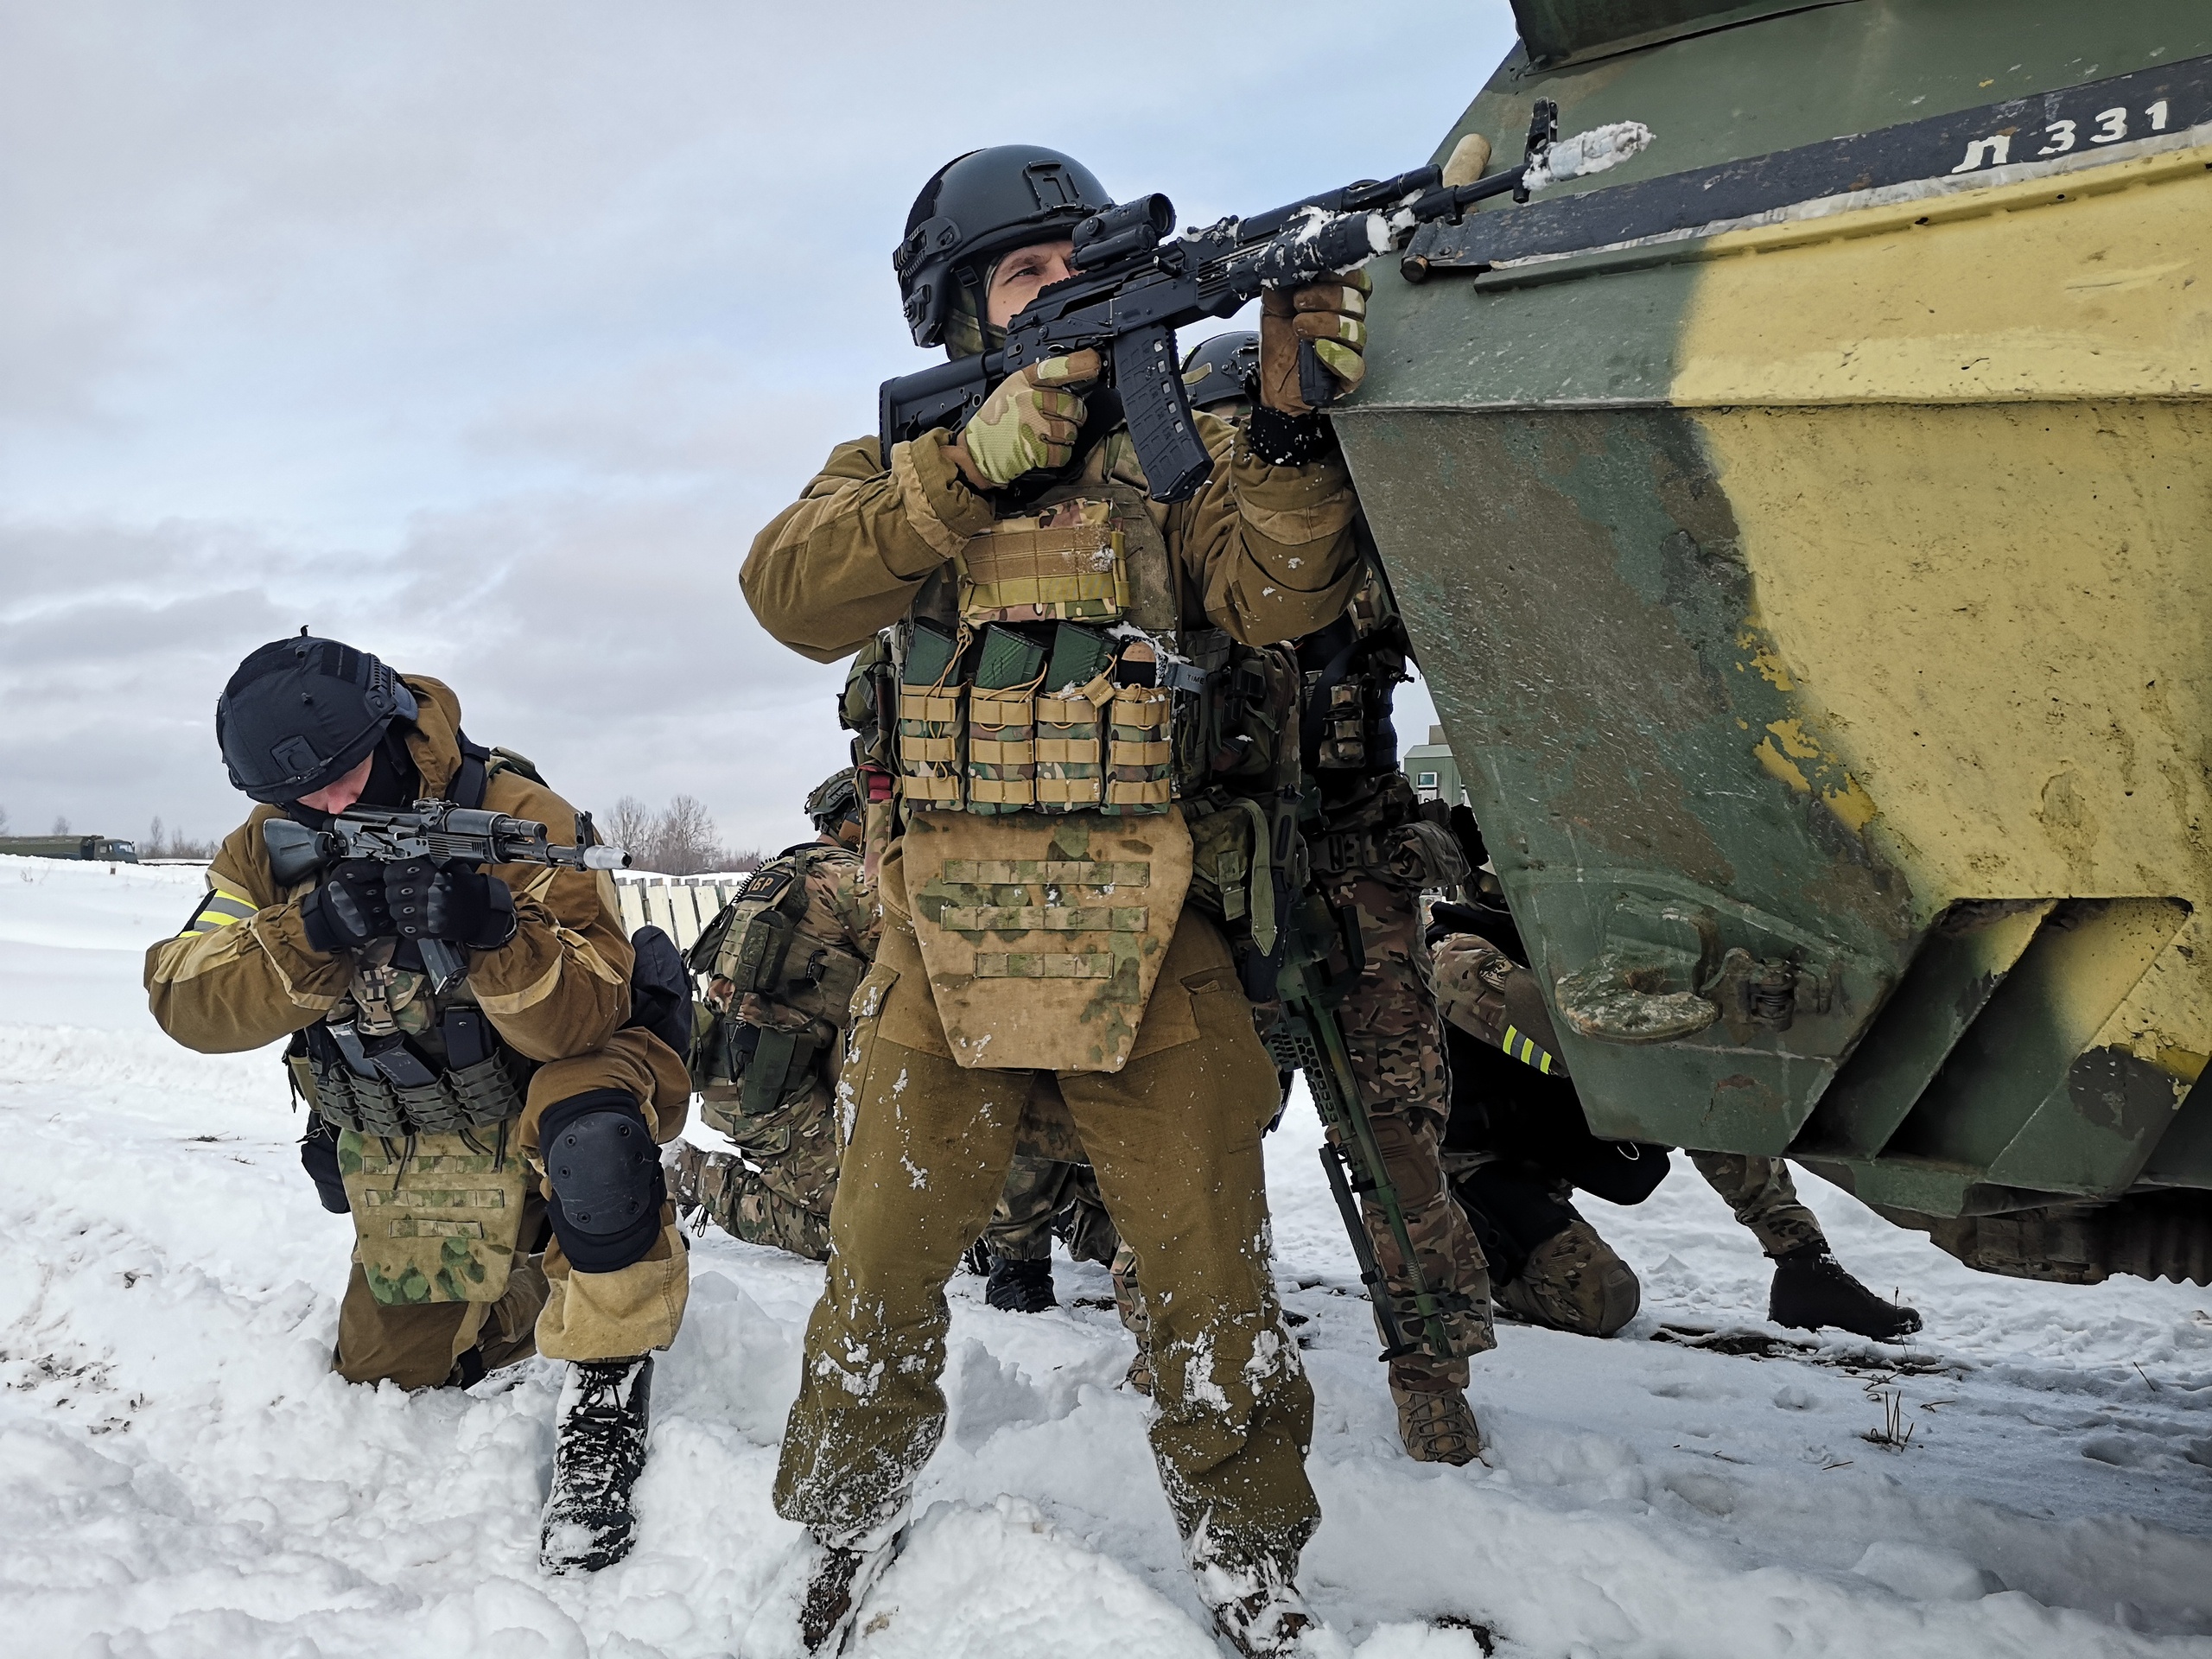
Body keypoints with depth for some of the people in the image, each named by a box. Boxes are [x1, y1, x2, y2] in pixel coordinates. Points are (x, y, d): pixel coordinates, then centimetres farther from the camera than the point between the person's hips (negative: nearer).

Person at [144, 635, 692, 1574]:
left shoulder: (517, 819, -21)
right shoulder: (267, 853, -7)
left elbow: (584, 1019, -27)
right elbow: (189, 1005, -21)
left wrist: (495, 932, -46)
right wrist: (313, 934, -38)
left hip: (538, 1111, -5)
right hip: (408, 1171, 5)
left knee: (593, 1125, -40)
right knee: (382, 1383, 11)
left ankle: (604, 1402, -24)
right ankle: (516, 1303, 39)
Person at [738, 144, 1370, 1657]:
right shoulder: (894, 468, 7)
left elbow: (1280, 594, -11)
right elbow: (795, 594, -14)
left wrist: (1294, 420, -29)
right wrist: (976, 460, -26)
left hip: (1156, 947, 0)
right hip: (947, 944, 0)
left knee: (1214, 1276, 5)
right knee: (884, 1272, 8)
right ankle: (843, 1537, 32)